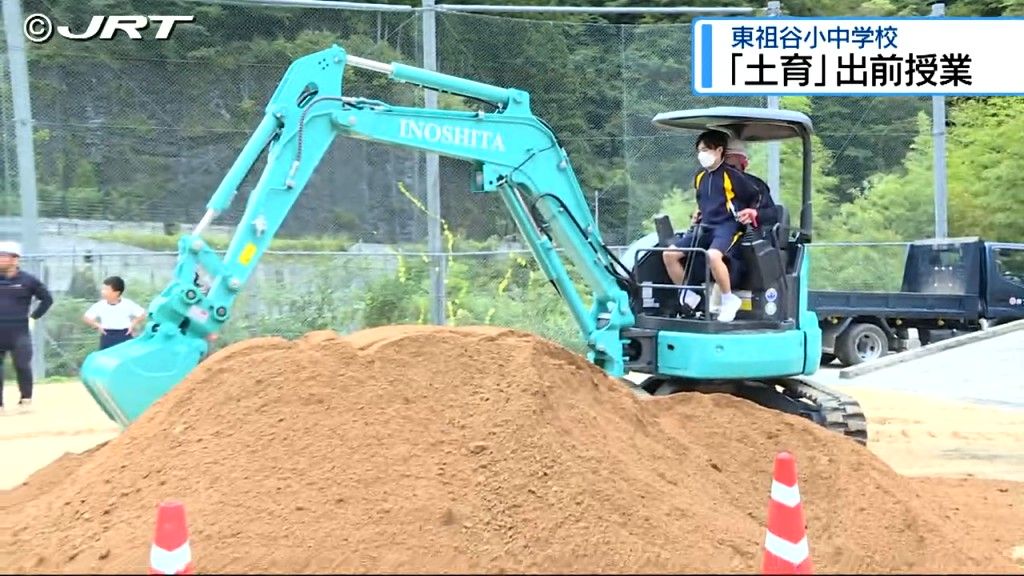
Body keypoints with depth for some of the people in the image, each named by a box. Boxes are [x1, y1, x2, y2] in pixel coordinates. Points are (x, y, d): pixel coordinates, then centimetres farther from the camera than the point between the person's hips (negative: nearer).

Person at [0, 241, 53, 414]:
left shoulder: (28, 280, -1)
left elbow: (47, 299, 8)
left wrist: (33, 317, 3)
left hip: (19, 332, -3)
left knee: (22, 366, -1)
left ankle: (26, 399, 14)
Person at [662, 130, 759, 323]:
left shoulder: (732, 175, -5)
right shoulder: (699, 177, 15)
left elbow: (755, 197, 3)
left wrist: (749, 213, -10)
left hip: (728, 226, -7)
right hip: (704, 227, 7)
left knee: (713, 255, -39)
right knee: (669, 254, -10)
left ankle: (729, 299, -18)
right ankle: (688, 297, 2)